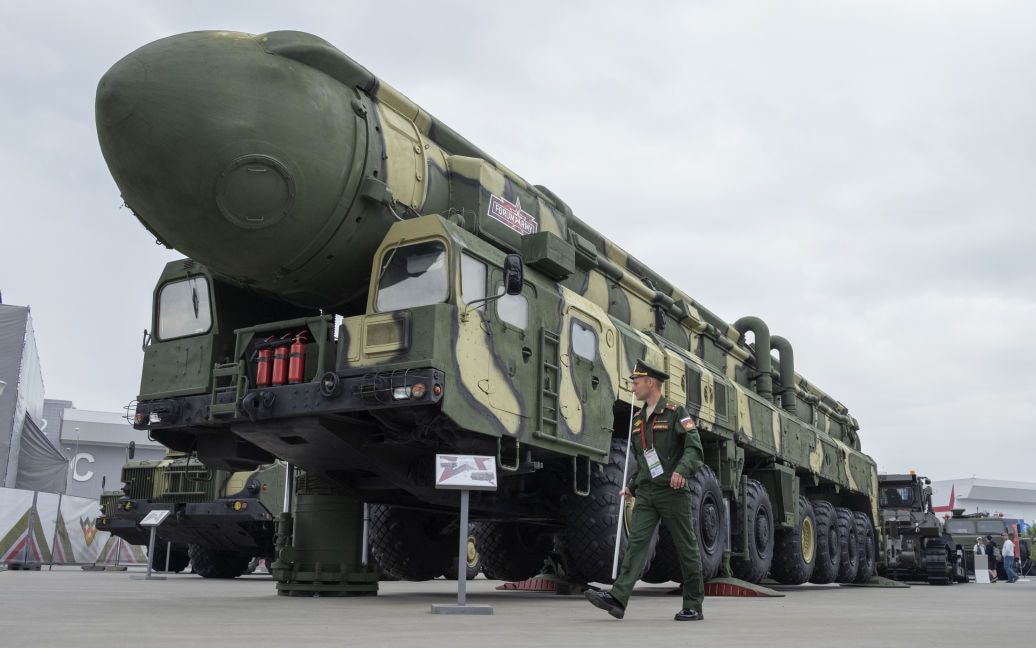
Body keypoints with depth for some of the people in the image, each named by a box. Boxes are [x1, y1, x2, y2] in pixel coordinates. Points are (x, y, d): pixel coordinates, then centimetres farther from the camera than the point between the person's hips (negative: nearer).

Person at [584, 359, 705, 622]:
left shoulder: (676, 412, -6)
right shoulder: (638, 420, 16)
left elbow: (694, 447, -17)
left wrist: (681, 470, -34)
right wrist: (631, 485, 14)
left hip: (672, 492, -6)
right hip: (646, 494, 6)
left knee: (686, 548, 3)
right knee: (637, 542, -8)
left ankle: (693, 606, 14)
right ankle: (617, 599, -20)